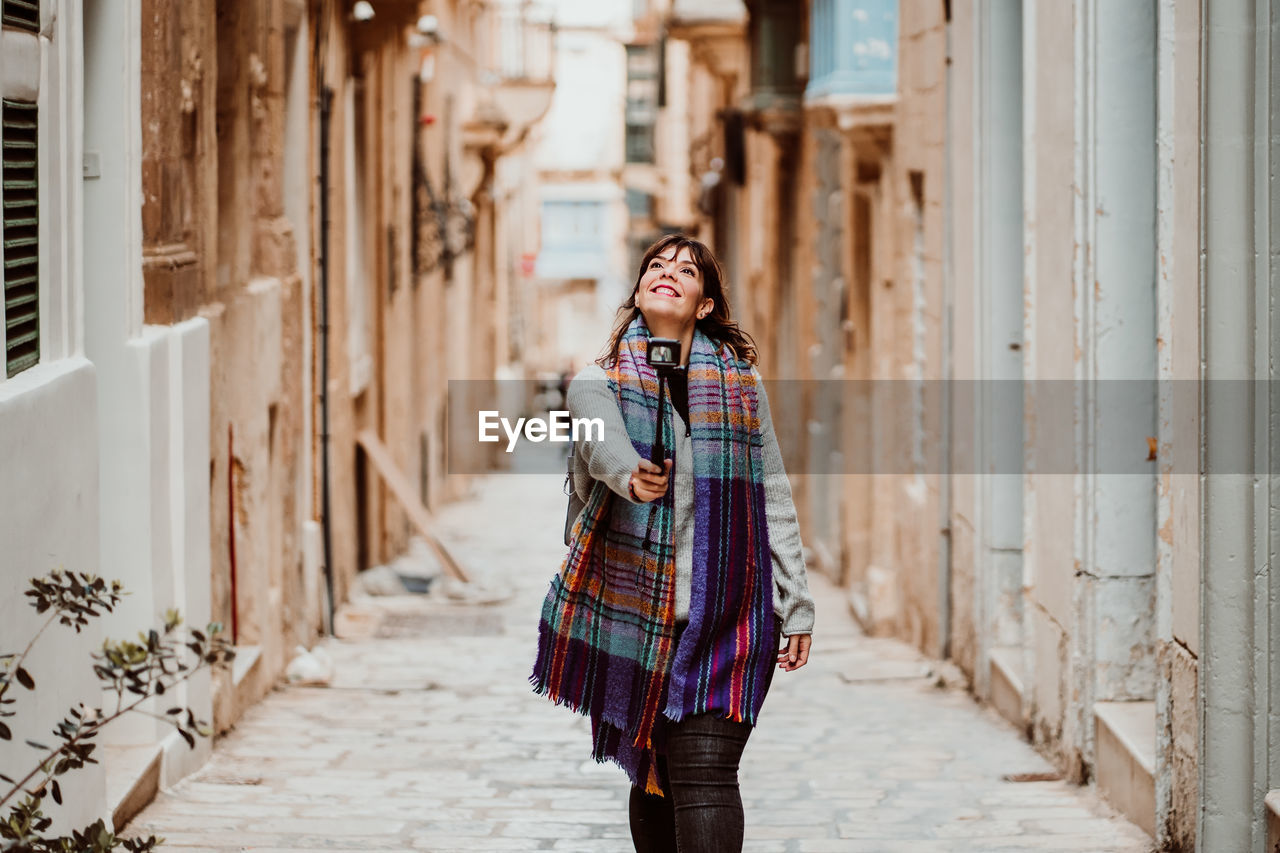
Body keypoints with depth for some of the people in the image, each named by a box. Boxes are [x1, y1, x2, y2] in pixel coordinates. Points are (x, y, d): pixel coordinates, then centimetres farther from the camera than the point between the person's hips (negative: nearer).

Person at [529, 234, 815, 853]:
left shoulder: (740, 384, 9)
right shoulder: (598, 383, 4)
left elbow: (774, 500, 11)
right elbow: (605, 444, -20)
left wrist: (795, 608, 8)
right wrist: (632, 476, -44)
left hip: (727, 617, -1)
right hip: (632, 609, 1)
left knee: (705, 778, -12)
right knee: (653, 778, 8)